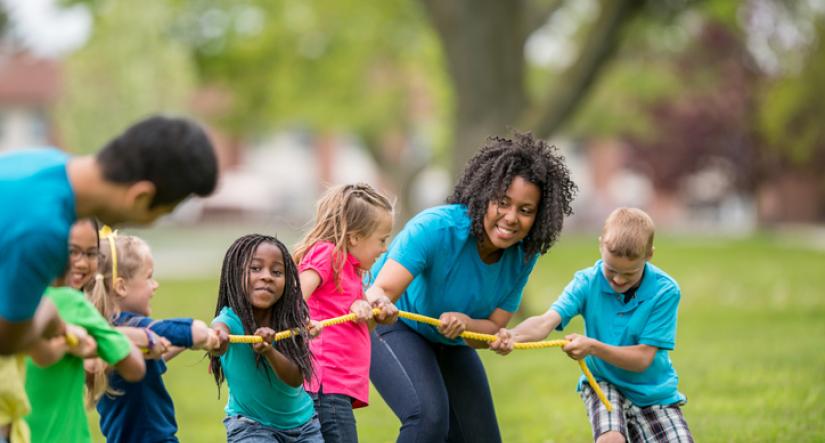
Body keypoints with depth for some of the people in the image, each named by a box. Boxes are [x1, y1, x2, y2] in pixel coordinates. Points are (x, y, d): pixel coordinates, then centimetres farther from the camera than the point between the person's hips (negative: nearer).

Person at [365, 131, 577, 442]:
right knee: (430, 417, -32)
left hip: (450, 344, 7)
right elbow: (382, 290, -42)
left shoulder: (523, 255, -15)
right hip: (396, 326, -7)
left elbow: (494, 329, -11)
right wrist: (376, 304, -68)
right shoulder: (436, 228, -32)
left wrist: (464, 322, -36)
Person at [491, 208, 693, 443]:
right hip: (604, 383, -1)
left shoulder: (665, 291, -18)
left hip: (654, 392, 1)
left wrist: (593, 347, -34)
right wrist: (512, 336, -52)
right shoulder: (587, 282, -14)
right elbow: (547, 320, -30)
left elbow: (643, 358, -19)